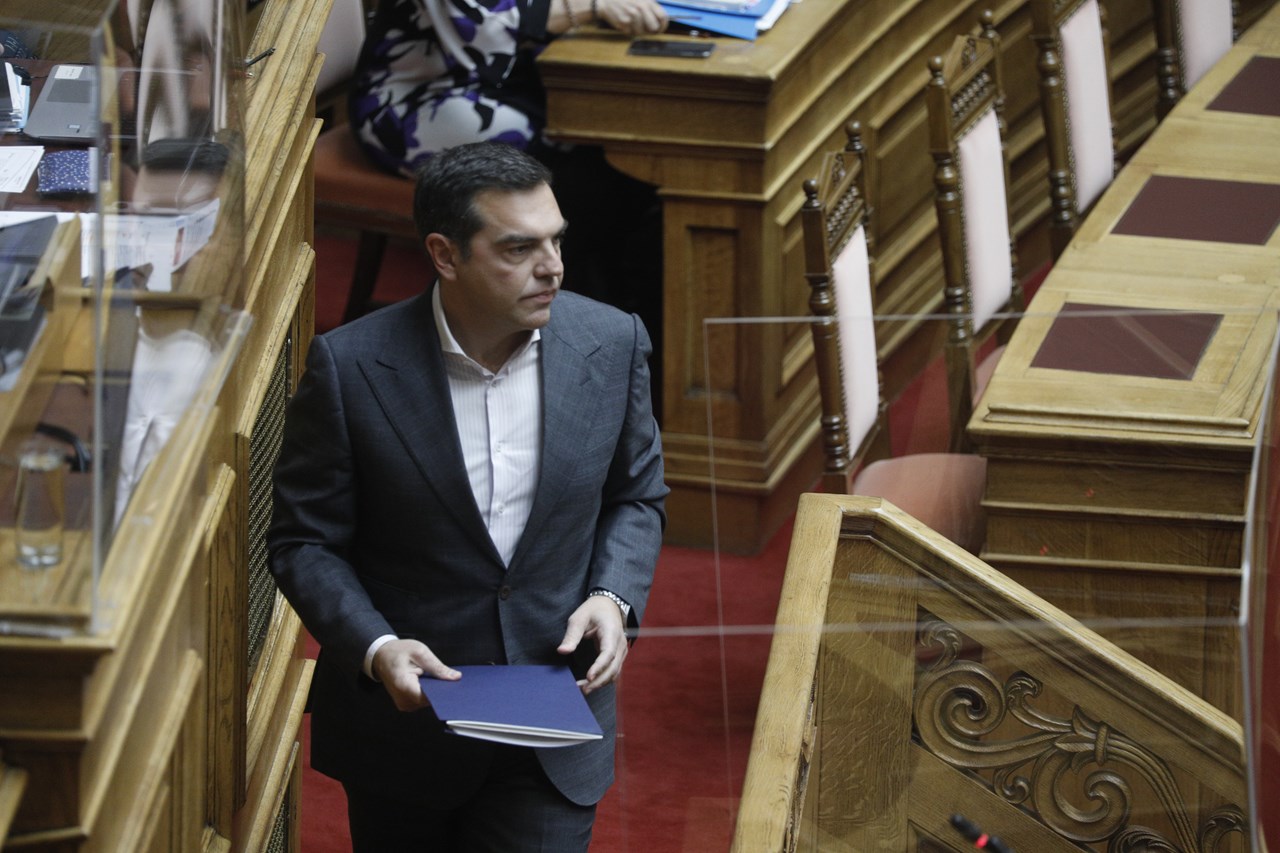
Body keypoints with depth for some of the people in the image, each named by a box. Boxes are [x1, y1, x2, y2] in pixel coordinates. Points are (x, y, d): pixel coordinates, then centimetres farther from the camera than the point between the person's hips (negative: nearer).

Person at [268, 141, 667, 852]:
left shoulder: (611, 344, -6)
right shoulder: (350, 367, -15)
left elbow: (636, 496, 10)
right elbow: (303, 540, -7)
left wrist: (614, 596, -8)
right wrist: (375, 650, -22)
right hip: (402, 713, -1)